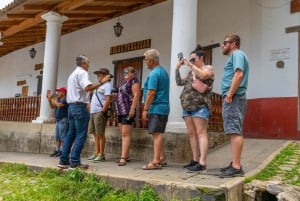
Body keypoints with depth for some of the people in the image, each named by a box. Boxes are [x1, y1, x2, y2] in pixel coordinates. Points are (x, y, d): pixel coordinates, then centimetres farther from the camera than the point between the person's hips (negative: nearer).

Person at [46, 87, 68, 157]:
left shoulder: (65, 100, -9)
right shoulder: (58, 100, 18)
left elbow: (59, 105, -24)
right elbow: (52, 107, 20)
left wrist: (52, 99, -13)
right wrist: (49, 100, 7)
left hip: (63, 120, -9)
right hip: (58, 120, 9)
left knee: (62, 137, -7)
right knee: (57, 137, 10)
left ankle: (62, 151, -5)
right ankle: (57, 150, 15)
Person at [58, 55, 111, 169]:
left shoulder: (72, 74, 23)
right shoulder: (82, 73, -8)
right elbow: (87, 87, -24)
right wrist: (101, 82, -20)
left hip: (71, 106, 10)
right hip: (80, 106, -10)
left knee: (71, 134, 11)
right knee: (81, 136, -7)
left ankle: (64, 160, 12)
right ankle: (74, 162, -7)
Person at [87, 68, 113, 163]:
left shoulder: (107, 85, -6)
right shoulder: (100, 85, 24)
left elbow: (108, 100, -16)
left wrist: (103, 111, -20)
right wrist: (91, 110, 18)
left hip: (100, 113, -9)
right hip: (93, 113, 9)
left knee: (100, 134, -6)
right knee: (95, 134, 9)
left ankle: (101, 155, -1)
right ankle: (96, 153, 14)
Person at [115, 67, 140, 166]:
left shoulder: (134, 81, -7)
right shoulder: (125, 82, 20)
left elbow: (136, 95, -17)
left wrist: (132, 109, -23)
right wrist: (117, 95, 15)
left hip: (128, 111, -10)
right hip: (121, 111, 10)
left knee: (125, 134, -13)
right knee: (123, 134, 10)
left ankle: (123, 158, -15)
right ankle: (126, 156, 17)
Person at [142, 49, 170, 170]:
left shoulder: (154, 73, -13)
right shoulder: (164, 71, 18)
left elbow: (151, 93, -19)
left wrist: (145, 109, -16)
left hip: (156, 108, -10)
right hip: (164, 107, 10)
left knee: (156, 134, -10)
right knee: (159, 134, 15)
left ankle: (156, 162, -8)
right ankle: (162, 159, 21)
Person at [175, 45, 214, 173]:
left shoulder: (208, 68, 5)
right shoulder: (190, 72, 22)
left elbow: (203, 75, -17)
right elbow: (179, 82, 18)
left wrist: (191, 65, -11)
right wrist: (177, 68, 8)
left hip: (200, 106, -7)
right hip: (187, 106, 7)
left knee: (201, 133, -12)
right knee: (191, 134, 6)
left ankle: (202, 164, -15)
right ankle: (195, 160, 12)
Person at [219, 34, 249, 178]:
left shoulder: (237, 54, -5)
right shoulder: (234, 56, 26)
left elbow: (239, 75, -19)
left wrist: (230, 94, -21)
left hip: (233, 98, -11)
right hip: (233, 98, 11)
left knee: (235, 131, -13)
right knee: (234, 131, 11)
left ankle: (236, 167, -14)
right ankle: (235, 164, 17)